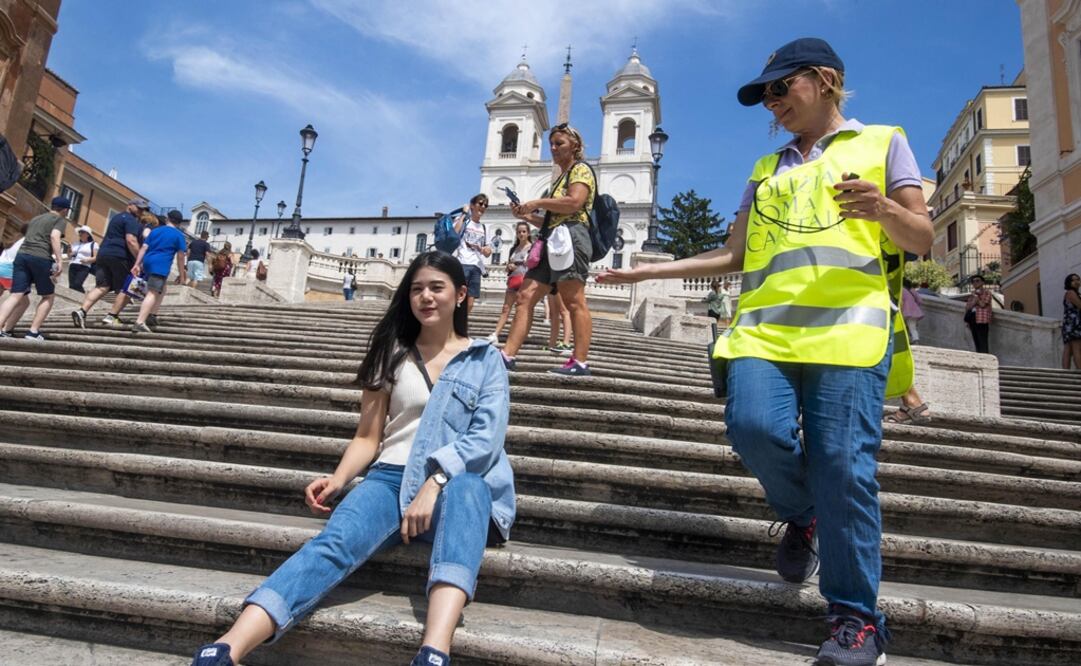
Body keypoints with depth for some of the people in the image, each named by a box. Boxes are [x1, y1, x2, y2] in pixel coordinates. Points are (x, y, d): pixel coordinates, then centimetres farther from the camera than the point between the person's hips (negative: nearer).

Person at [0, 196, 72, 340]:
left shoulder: (35, 219, 31)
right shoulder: (60, 220, 8)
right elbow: (54, 236, -11)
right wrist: (60, 260, -19)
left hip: (22, 255, 6)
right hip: (41, 258, -6)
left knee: (16, 296, 1)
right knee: (49, 296, 10)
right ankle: (33, 331, -1)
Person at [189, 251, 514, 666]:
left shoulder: (486, 360, 10)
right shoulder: (394, 355, 16)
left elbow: (487, 436, -5)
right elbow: (368, 437, 13)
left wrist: (435, 482, -22)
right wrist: (338, 479, -8)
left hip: (457, 485, -2)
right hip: (392, 478, 2)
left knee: (465, 489, -40)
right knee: (335, 542, -31)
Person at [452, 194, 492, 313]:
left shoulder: (484, 228, 24)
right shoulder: (462, 220, 9)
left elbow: (487, 253, 25)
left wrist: (485, 250, -1)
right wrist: (464, 214, -4)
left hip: (476, 267, 6)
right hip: (461, 264, -6)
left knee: (469, 304, -1)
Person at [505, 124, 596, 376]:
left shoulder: (580, 169, 5)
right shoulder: (560, 177, 31)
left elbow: (574, 202, -14)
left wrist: (538, 202, -7)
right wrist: (528, 216, 15)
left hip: (570, 236, -9)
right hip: (552, 239, 9)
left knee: (573, 300, -14)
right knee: (526, 296, -2)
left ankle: (580, 362, -16)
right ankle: (507, 355, -6)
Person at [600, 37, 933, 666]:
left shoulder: (882, 142, 17)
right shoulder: (766, 169, 28)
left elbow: (922, 238, 10)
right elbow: (733, 255, 24)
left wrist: (882, 209, -12)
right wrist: (650, 270, 19)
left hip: (849, 329, -3)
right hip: (764, 329, 4)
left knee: (844, 468, -11)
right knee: (755, 427, -21)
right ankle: (802, 516, 12)